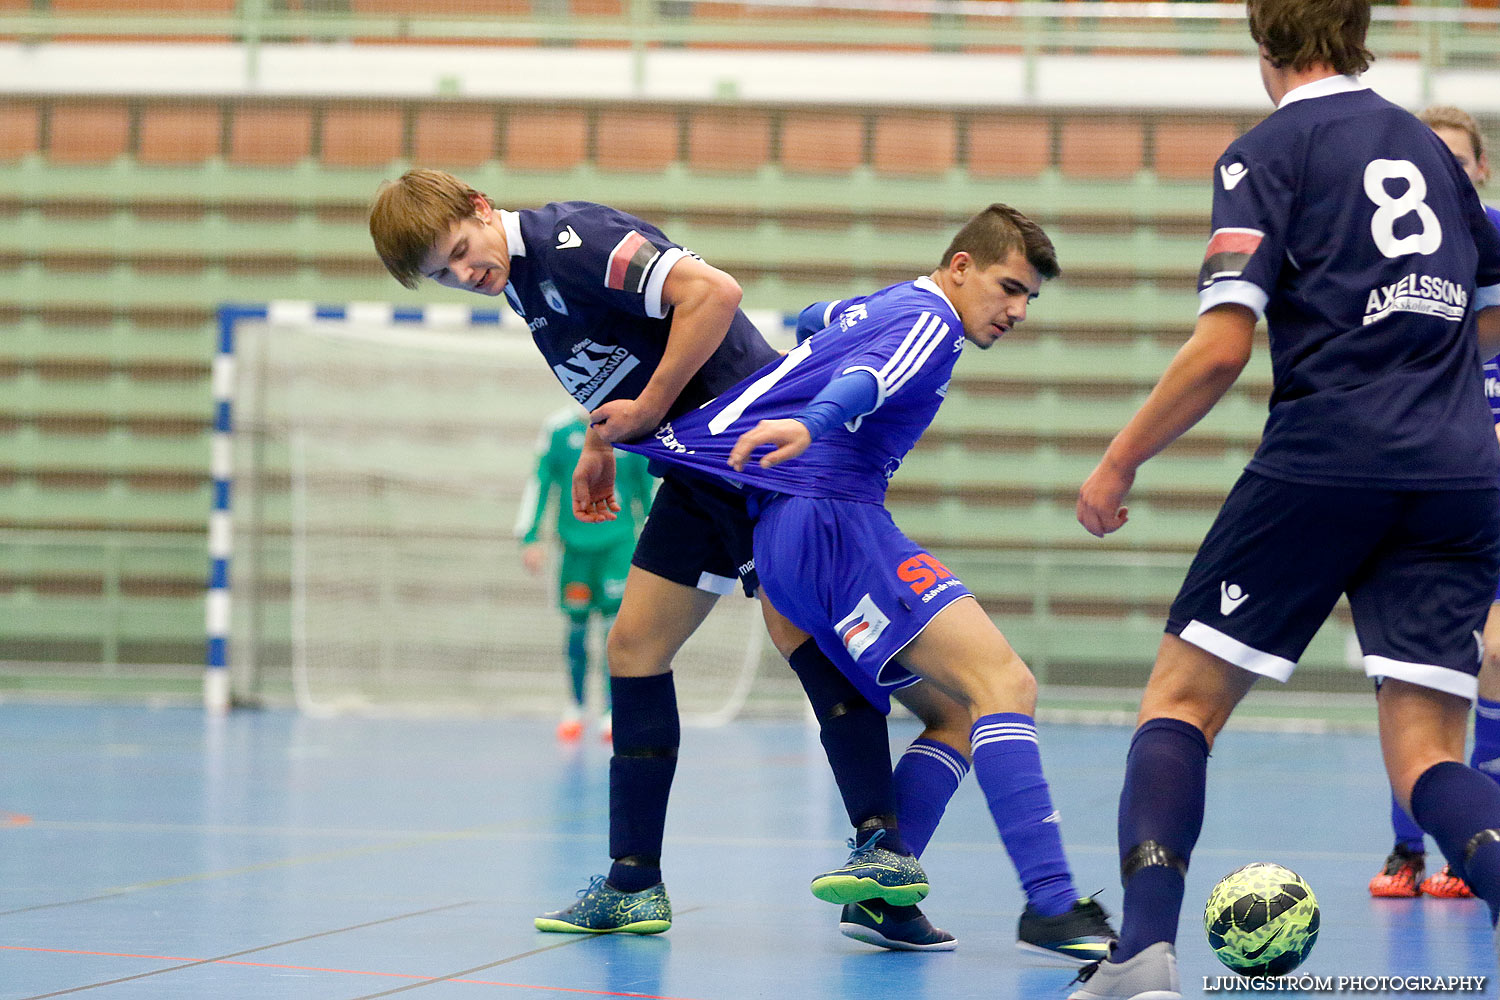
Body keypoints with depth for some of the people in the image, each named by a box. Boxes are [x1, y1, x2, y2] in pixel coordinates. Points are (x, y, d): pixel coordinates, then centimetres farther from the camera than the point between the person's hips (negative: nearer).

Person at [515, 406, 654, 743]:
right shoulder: (558, 429, 0)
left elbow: (649, 488, 13)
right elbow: (538, 484, 6)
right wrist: (529, 537, 3)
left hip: (619, 541, 0)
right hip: (575, 541, 1)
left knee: (616, 622, -10)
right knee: (577, 624, 5)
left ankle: (613, 715, -4)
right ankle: (574, 708, 21)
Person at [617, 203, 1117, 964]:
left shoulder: (882, 304, 25)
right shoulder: (928, 318, -5)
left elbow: (813, 319, 48)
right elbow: (869, 378, -28)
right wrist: (809, 425, -47)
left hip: (786, 530, 11)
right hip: (834, 520, -11)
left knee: (960, 707, 12)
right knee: (1004, 683, -22)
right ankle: (1052, 907, -36)